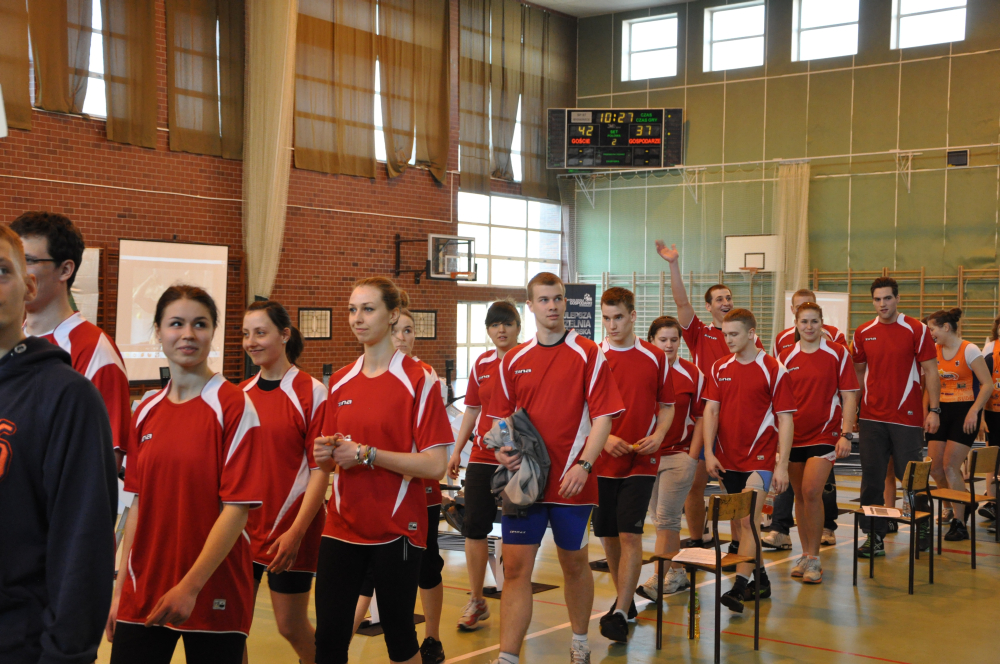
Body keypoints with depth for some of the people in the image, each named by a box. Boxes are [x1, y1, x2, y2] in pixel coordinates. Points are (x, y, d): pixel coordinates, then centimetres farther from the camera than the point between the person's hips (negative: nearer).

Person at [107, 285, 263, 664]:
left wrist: (190, 586, -18)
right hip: (143, 596, 4)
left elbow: (237, 508, -13)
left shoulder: (233, 406, -9)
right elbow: (139, 505, 12)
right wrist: (121, 588, 10)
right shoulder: (146, 412, 7)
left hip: (213, 593, -4)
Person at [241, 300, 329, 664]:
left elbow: (320, 470, -11)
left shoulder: (311, 393, -8)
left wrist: (296, 531, -18)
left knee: (292, 626, 4)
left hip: (290, 532, -5)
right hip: (242, 530, 5)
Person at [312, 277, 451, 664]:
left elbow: (435, 466, -15)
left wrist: (367, 454, -20)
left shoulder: (419, 381, -8)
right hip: (342, 526, 4)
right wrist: (325, 455, -4)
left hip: (397, 529, -4)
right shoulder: (340, 382, 9)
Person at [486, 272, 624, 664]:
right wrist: (502, 449, -5)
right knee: (516, 566, -2)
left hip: (571, 482, -2)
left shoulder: (588, 355, -3)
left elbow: (602, 417, -7)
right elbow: (502, 416, 16)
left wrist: (584, 464, -20)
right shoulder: (514, 361, 8)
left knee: (574, 562, 13)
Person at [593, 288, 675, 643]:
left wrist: (658, 435, -7)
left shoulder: (655, 357, 3)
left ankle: (620, 614, -7)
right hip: (602, 460, 2)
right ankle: (625, 600, 29)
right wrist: (603, 438, -13)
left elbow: (667, 405, 11)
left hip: (641, 461, -1)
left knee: (630, 534, -10)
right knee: (608, 534, 10)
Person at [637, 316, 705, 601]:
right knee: (660, 517, 10)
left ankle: (659, 579, -4)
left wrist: (693, 456, -3)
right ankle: (677, 573, 23)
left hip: (679, 453, -3)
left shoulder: (692, 374, -1)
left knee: (665, 516, -7)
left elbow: (700, 417, 2)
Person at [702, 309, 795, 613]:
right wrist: (709, 453, -3)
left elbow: (785, 419, -6)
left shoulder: (773, 370, -6)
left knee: (748, 520, -14)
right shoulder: (719, 369, 8)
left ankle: (738, 588, -16)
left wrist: (782, 465, -10)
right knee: (738, 523, 11)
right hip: (727, 459, 5)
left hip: (759, 458, -5)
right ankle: (760, 580, 25)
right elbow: (710, 410, 7)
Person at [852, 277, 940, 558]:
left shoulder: (916, 330, -2)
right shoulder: (863, 333, 8)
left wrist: (934, 410, -9)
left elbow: (930, 371, -2)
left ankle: (922, 525, 25)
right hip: (871, 417, 3)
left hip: (907, 417, -3)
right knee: (871, 478, 3)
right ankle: (874, 537, 10)